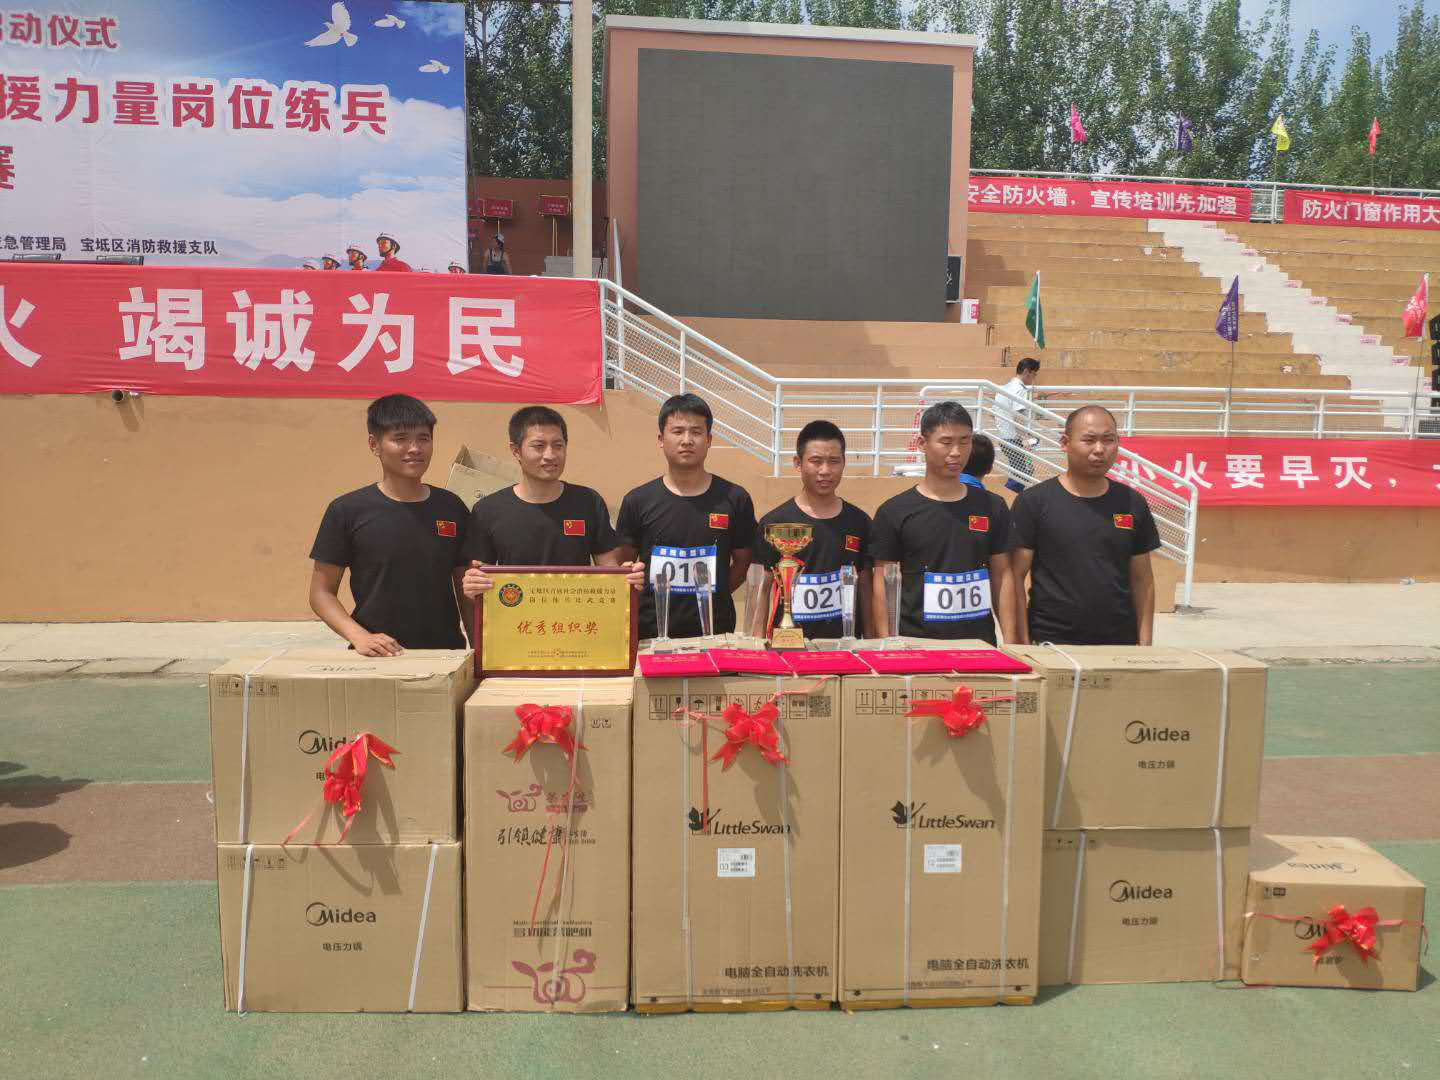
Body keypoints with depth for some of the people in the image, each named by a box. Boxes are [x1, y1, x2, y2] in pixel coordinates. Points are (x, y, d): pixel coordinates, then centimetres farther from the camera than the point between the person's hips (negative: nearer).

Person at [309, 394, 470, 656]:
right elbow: (321, 592, 5)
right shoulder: (347, 511, 1)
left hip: (445, 652, 2)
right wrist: (359, 636, -11)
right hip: (377, 660, -2)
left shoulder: (452, 508, 9)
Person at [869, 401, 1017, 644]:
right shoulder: (894, 512, -3)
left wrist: (1009, 641, 1)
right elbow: (883, 585, -2)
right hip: (915, 642, -2)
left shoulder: (992, 507, 6)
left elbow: (1002, 576, 8)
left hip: (979, 641, 3)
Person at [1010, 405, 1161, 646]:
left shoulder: (1132, 504, 6)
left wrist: (1145, 643, 4)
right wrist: (1023, 644, -11)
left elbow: (1141, 580, 10)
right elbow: (1015, 577, -7)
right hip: (1051, 643, -3)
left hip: (1120, 644, 4)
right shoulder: (1034, 502, -6)